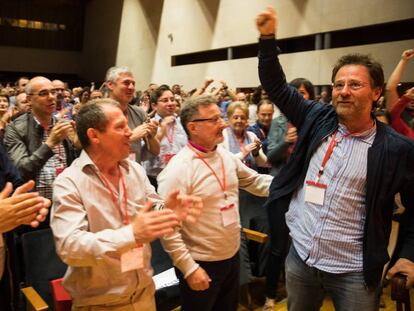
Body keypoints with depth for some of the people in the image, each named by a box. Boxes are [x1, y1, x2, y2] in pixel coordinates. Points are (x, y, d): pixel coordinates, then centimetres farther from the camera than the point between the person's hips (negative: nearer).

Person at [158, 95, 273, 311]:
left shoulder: (226, 156, 0)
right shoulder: (177, 170, -23)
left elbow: (255, 181, 12)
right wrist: (189, 267, -21)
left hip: (232, 256, 7)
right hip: (201, 264, -7)